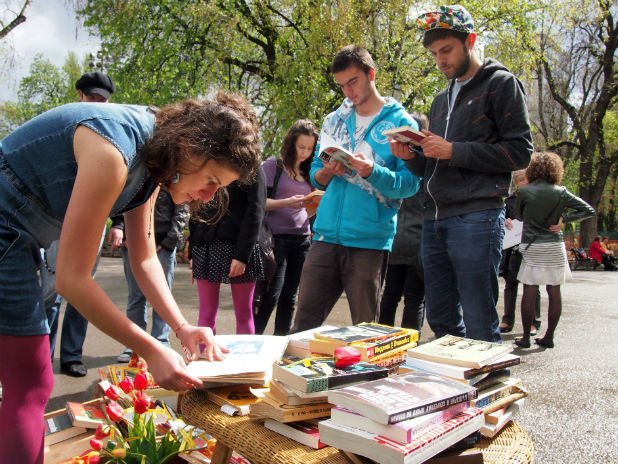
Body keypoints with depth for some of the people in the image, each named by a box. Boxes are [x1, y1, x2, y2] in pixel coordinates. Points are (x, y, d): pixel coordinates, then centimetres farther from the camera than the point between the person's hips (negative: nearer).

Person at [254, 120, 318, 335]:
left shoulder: (309, 172, 17)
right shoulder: (273, 165, 0)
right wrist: (286, 202, -19)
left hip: (303, 239, 6)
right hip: (277, 238, -5)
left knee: (289, 297, 7)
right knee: (270, 296, -10)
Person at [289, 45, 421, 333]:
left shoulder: (400, 122, 1)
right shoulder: (334, 120, 15)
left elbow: (410, 183, -5)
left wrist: (373, 172, -22)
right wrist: (326, 173, -6)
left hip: (370, 239, -3)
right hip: (326, 234, 4)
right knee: (303, 322, 6)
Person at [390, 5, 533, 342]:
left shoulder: (501, 84, 3)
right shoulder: (442, 100, 23)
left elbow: (520, 152, -7)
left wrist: (454, 151, -14)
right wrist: (411, 157, 2)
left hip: (477, 217, -7)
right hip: (435, 219, 7)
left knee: (479, 324, -3)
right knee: (441, 320, 11)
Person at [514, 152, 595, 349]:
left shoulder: (524, 192, -6)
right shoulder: (561, 192, -1)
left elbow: (518, 216, 9)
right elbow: (589, 210, 2)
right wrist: (564, 219, -1)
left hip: (532, 247, -2)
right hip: (555, 247, 2)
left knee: (529, 292, 2)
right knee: (554, 291, 8)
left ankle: (526, 337, 6)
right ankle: (549, 337, 14)